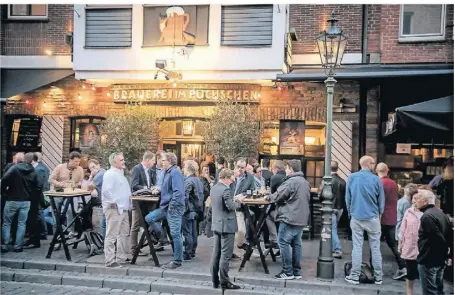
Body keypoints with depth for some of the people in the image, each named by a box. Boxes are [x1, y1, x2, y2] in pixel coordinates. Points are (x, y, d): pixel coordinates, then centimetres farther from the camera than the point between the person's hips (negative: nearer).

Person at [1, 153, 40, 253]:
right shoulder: (33, 173, 2)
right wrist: (34, 198, 19)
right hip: (26, 201, 3)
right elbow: (38, 188, 4)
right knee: (21, 224, 9)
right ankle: (18, 246, 8)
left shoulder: (14, 168, -10)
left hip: (12, 200, -3)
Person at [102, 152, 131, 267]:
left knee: (123, 234, 16)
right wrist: (114, 203, -20)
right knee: (112, 235, -6)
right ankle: (109, 261, -2)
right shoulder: (110, 174, -12)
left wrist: (127, 204, 18)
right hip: (114, 209, -10)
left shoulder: (120, 174, 18)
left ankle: (121, 257, 26)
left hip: (123, 209, 10)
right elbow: (106, 191, -23)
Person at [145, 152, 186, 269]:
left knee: (175, 234, -3)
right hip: (165, 207, 10)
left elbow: (178, 191, -24)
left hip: (174, 208, -10)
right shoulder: (168, 172, 14)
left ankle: (177, 261, 6)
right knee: (149, 218, 9)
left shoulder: (175, 172, -16)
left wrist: (172, 206, -21)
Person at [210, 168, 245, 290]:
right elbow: (231, 207, -21)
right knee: (225, 255, -3)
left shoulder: (213, 188, 11)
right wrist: (238, 200, -4)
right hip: (226, 226, -9)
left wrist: (234, 199, 14)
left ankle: (215, 281, 17)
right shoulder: (225, 189, -19)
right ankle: (224, 282, 2)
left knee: (216, 254, 11)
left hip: (216, 225, 9)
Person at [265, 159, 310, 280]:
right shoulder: (305, 182, 15)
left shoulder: (291, 181, -14)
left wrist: (268, 197, 4)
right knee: (296, 244, 12)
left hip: (289, 218, -9)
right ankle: (296, 271, 17)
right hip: (301, 219, 9)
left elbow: (278, 196, -16)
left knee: (284, 243, -2)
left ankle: (287, 272, -1)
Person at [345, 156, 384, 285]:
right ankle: (378, 277, 13)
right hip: (373, 218, -1)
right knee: (375, 248, 7)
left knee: (357, 247, 4)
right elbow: (381, 201, 3)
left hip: (356, 217, 1)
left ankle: (355, 276, 7)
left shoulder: (352, 177, -2)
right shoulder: (376, 179, -6)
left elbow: (347, 198, 4)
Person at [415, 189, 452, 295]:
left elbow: (438, 238, -24)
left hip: (428, 260, -9)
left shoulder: (427, 216, -20)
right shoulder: (441, 213, 10)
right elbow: (450, 235, 12)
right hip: (440, 260, 9)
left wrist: (446, 254, -11)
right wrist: (448, 254, 14)